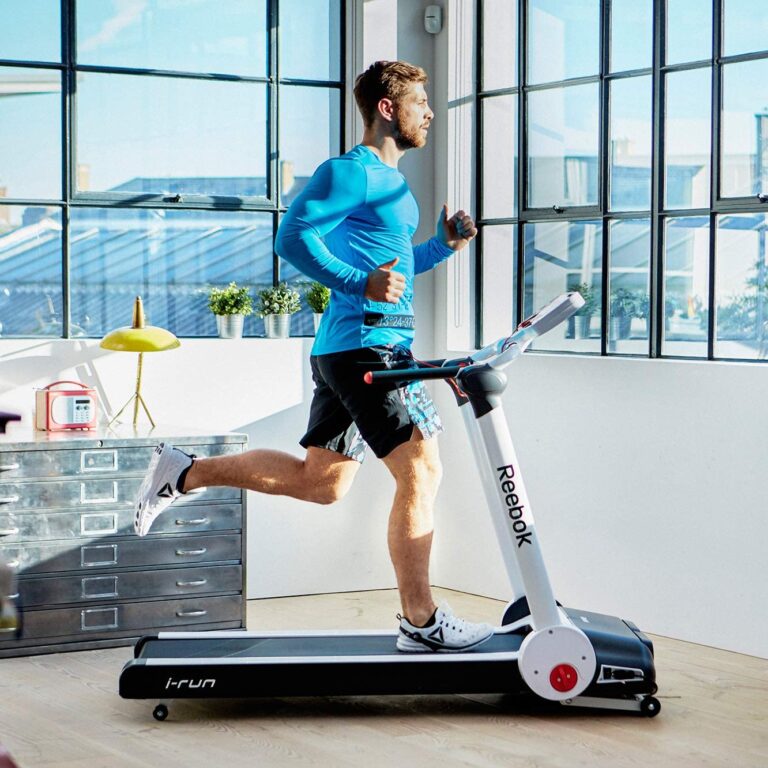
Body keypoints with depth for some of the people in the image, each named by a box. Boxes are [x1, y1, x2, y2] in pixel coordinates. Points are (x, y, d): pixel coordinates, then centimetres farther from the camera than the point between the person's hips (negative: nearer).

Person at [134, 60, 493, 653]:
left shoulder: (390, 180, 22)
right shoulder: (350, 171, -9)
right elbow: (294, 236, -19)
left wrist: (444, 245, 15)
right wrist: (360, 282, -26)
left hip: (344, 352, 10)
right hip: (367, 343, -10)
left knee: (320, 482, 14)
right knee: (421, 470, -9)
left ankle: (184, 473, 21)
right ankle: (421, 622, -2)